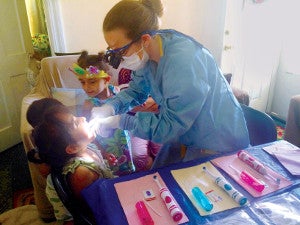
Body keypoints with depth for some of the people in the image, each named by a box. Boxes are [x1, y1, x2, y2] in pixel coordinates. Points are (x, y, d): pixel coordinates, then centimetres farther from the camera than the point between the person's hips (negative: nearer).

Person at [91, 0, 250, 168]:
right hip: (183, 137, 7)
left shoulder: (183, 61, -33)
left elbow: (170, 126, -29)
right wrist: (110, 107, -14)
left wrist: (119, 121, -23)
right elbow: (136, 91, 4)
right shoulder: (148, 53, -9)